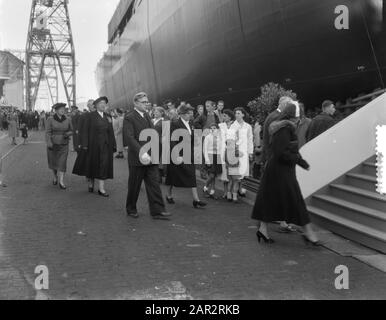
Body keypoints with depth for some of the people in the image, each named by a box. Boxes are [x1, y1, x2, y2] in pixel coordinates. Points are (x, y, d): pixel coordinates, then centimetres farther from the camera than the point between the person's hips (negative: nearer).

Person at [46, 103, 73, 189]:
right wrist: (49, 143, -23)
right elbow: (48, 133, -10)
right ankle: (55, 177, 37)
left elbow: (71, 131, 11)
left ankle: (61, 182, -9)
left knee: (62, 163, -10)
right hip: (53, 144, 0)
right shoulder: (50, 120, -6)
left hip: (63, 145, 1)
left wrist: (68, 134, -11)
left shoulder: (67, 120, 1)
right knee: (53, 163, 12)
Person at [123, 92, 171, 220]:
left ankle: (157, 211, 4)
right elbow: (130, 138, -18)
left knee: (154, 184, 2)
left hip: (151, 157, 6)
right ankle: (131, 209, 24)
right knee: (134, 186, 7)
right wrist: (142, 152, -27)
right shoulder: (129, 118, -8)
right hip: (137, 159, -6)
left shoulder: (147, 116, 16)